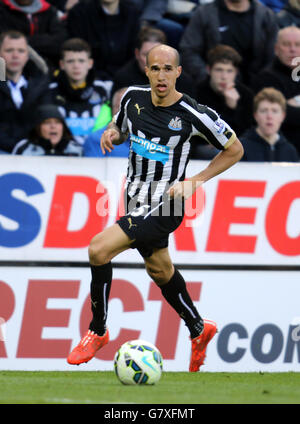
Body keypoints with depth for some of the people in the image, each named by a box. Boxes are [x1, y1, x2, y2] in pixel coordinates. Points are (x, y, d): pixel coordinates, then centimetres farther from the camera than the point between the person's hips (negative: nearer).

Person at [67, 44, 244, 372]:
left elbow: (234, 149, -4)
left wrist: (195, 182, -11)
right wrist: (111, 133, -5)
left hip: (164, 206, -7)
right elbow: (120, 130, 20)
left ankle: (97, 330, -3)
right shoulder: (133, 97, -2)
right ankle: (198, 330, 47)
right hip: (137, 202, 7)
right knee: (160, 271, 23)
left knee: (99, 249, -21)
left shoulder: (193, 114, -17)